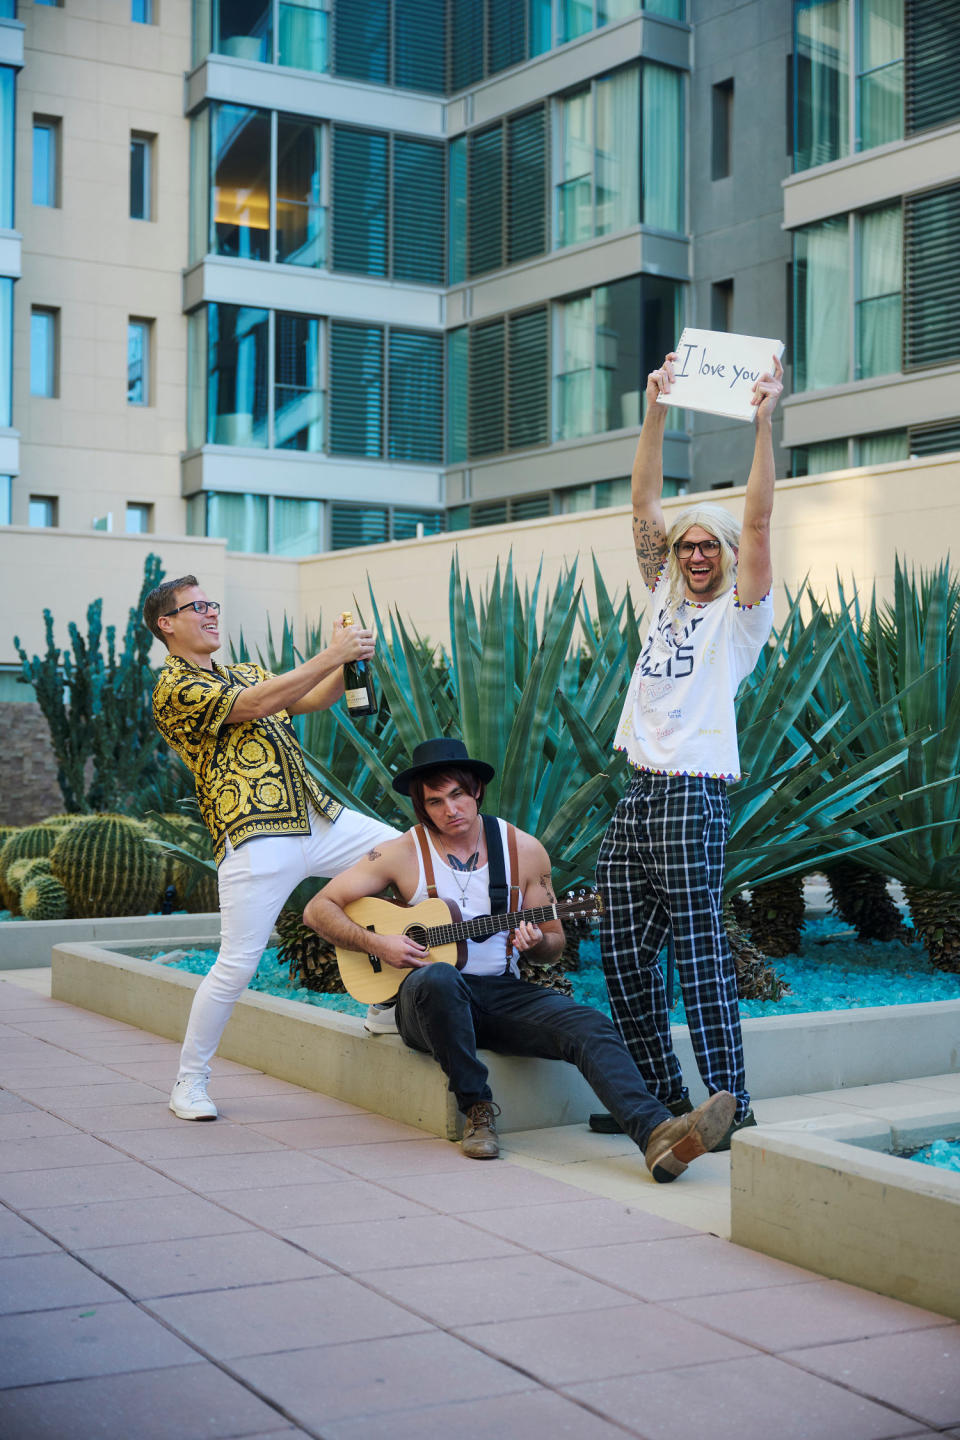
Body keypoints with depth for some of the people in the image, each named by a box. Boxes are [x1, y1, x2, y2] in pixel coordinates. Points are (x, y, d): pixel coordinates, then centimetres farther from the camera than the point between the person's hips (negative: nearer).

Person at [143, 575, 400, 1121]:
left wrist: (351, 661, -4)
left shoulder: (247, 671, 24)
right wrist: (331, 655, -15)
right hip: (257, 837, -8)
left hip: (321, 819, 8)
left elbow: (312, 700, 15)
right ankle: (190, 1081, 10)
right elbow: (256, 705, -16)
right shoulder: (174, 689, -4)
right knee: (237, 964, -9)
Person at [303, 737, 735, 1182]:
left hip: (502, 991, 3)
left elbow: (554, 942, 14)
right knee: (438, 979, -40)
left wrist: (537, 941, -11)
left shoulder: (525, 851, 6)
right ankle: (477, 1110, -23)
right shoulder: (403, 853, -1)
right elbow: (318, 908, 0)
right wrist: (377, 943, -14)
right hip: (429, 997, -2)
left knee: (591, 1027, -25)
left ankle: (658, 1137, -45)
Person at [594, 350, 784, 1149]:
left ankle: (731, 1108, -5)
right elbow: (644, 503, 16)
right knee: (622, 952, 7)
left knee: (700, 950, -9)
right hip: (636, 792, 7)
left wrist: (765, 420, -12)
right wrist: (657, 410, 11)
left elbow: (759, 521, -8)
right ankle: (663, 1098, 16)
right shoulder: (667, 597, 19)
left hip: (691, 793, -7)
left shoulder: (741, 612, 3)